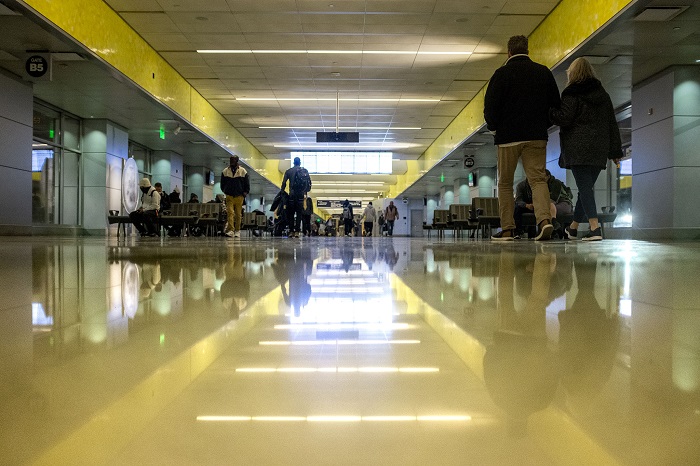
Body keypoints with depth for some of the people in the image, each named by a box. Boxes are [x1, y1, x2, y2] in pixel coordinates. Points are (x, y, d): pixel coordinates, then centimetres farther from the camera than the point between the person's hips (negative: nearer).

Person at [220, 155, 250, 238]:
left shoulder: (243, 171, 0)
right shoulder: (225, 171, 4)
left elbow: (247, 184, 6)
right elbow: (222, 184, 17)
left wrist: (245, 193, 0)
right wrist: (225, 191, 10)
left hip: (239, 196, 0)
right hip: (229, 196, 0)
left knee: (238, 214, 5)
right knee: (230, 213, -12)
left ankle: (237, 231, 13)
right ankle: (230, 230, -17)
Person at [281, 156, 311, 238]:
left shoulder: (289, 171, 6)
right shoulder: (305, 171, 9)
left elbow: (284, 183, 1)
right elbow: (309, 183, 5)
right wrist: (306, 191, 18)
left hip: (292, 195, -1)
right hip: (301, 195, 1)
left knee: (291, 214, 5)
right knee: (299, 214, 2)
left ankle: (291, 231, 1)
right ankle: (297, 232, -5)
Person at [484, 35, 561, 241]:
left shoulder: (502, 73, -3)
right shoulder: (544, 72, 9)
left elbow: (490, 106, -7)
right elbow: (556, 104, 12)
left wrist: (494, 127, 9)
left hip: (508, 136, -3)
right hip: (537, 136, 3)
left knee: (505, 183, 8)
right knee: (538, 179, 2)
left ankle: (507, 229, 8)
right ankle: (544, 220, -19)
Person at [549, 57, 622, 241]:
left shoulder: (572, 93, -3)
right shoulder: (603, 94, 17)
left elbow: (564, 119, -11)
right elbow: (612, 123, 16)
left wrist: (549, 110, 7)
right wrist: (615, 151, 18)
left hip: (578, 148, -6)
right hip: (599, 149, 6)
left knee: (584, 187, -9)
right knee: (586, 187, 13)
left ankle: (595, 227, -21)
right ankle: (573, 227, 26)